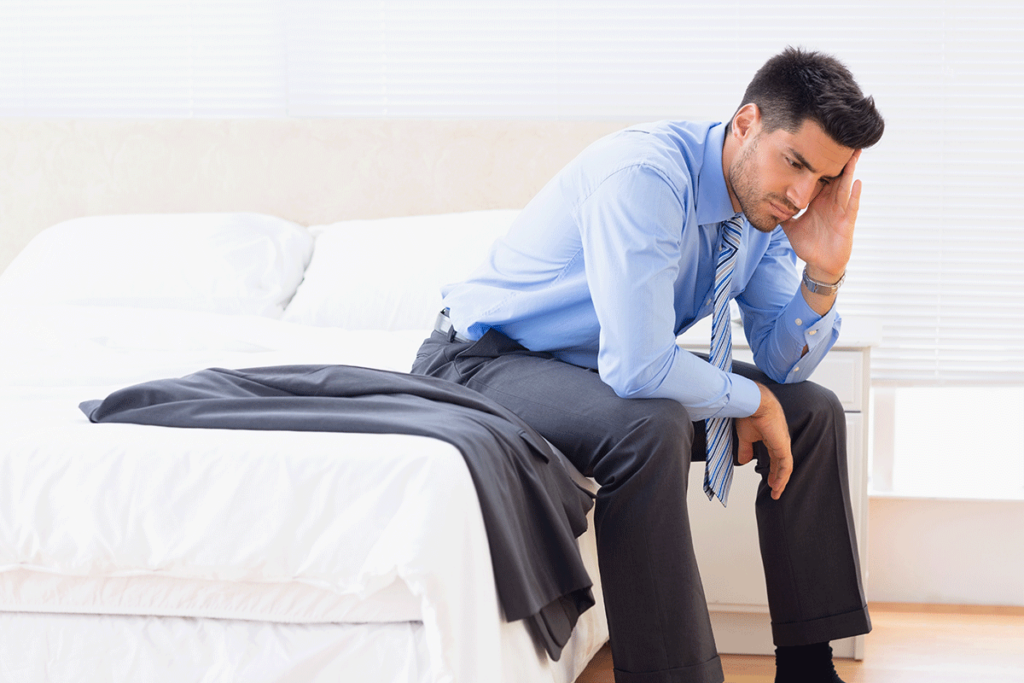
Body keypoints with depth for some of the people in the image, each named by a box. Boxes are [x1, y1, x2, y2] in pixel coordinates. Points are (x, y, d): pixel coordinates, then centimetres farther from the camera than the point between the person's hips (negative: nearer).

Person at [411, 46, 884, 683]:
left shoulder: (765, 203, -5)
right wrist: (751, 399, -20)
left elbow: (783, 364, 2)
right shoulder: (644, 176, -31)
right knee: (649, 428, -37)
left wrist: (824, 274, -17)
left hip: (618, 368, 9)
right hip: (489, 363, -8)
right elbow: (636, 370, -36)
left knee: (813, 411, 0)